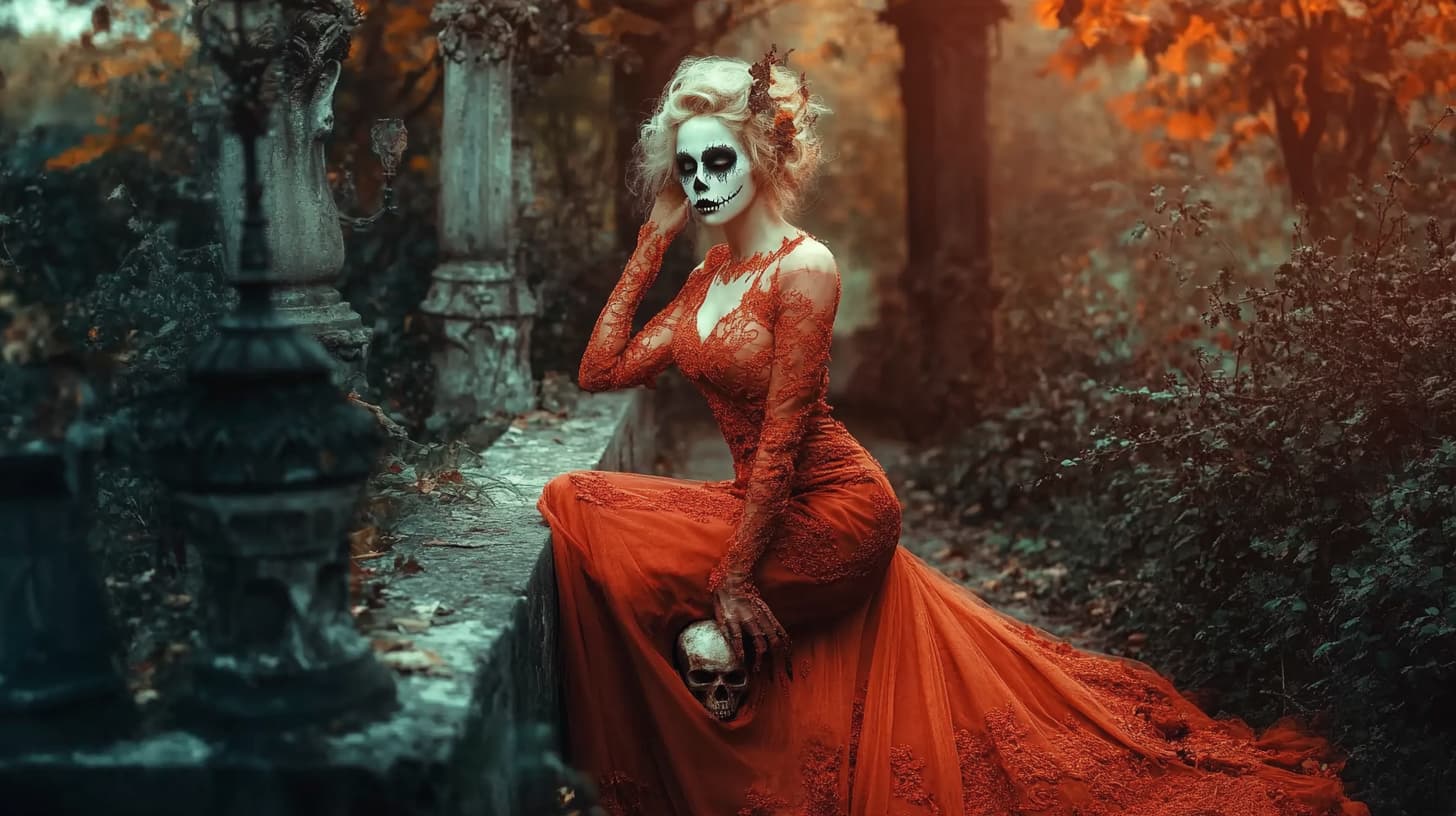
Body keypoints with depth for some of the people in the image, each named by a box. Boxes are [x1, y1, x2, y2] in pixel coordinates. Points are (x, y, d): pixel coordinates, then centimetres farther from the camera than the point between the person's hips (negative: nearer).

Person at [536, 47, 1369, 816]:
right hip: (765, 505, 9)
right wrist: (651, 242, 5)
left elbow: (782, 436, -21)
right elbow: (603, 370, 7)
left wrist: (730, 584, -23)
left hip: (830, 512, -9)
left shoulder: (803, 267, -18)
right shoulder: (710, 274, 9)